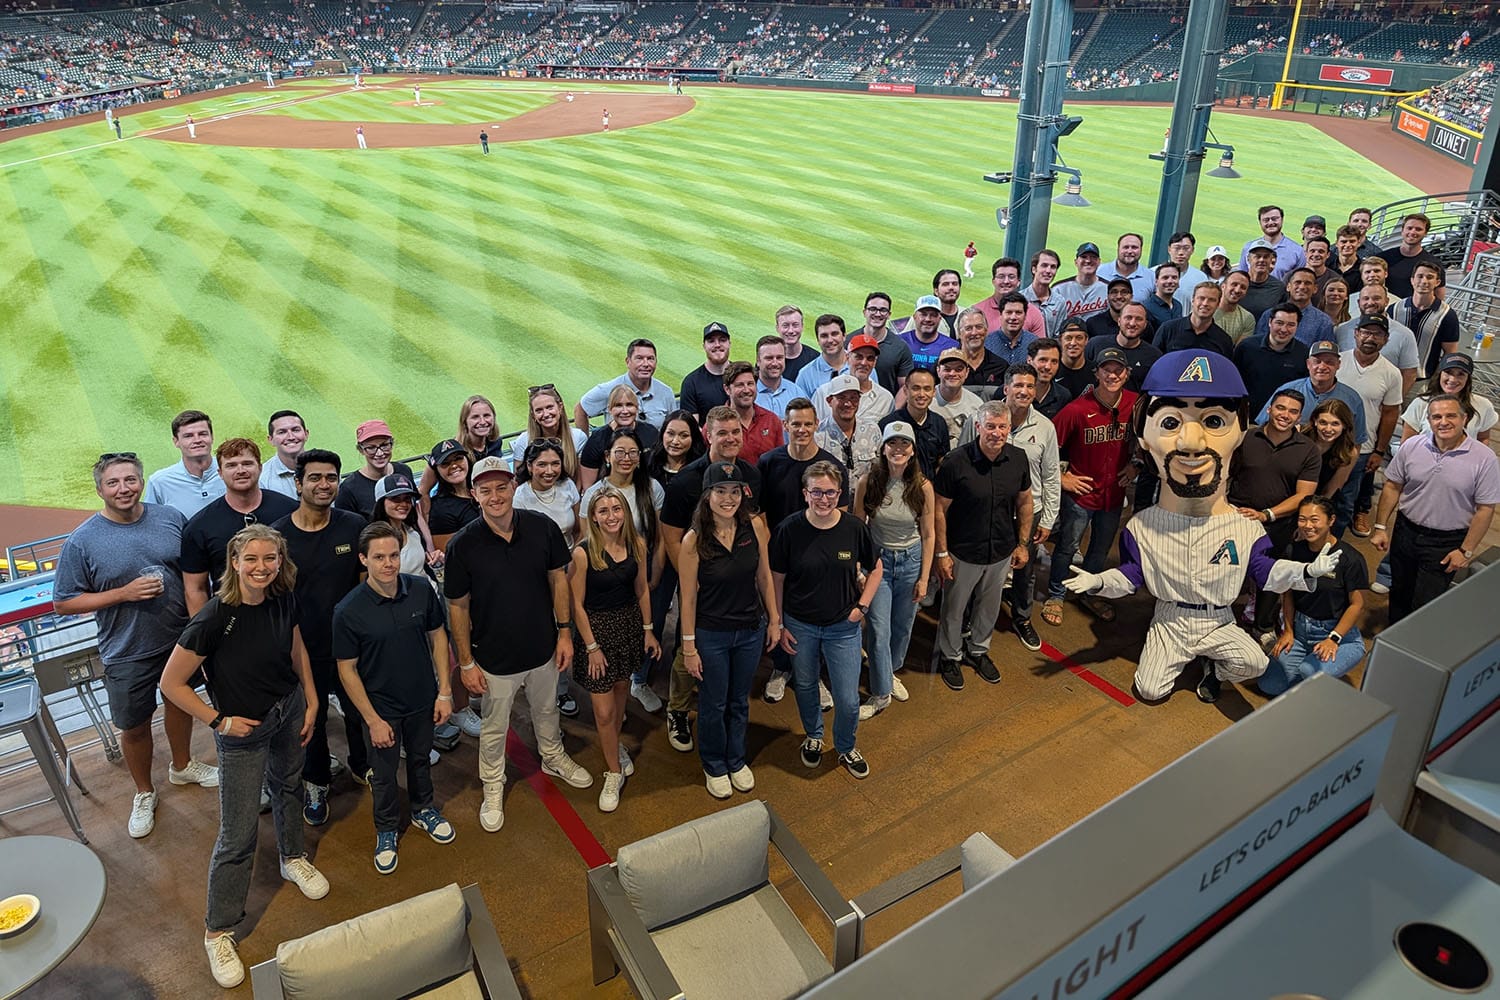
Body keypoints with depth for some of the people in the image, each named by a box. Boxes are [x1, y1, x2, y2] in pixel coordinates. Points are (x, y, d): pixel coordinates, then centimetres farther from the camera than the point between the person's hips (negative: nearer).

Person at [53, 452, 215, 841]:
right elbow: (63, 603, -10)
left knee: (180, 702, 24)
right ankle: (144, 793, 37)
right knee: (134, 727, 12)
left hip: (180, 639, 3)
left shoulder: (171, 518, -7)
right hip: (128, 653, -3)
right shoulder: (82, 541, -14)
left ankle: (182, 765, 49)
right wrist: (124, 593, -22)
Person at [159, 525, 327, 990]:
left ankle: (293, 858, 53)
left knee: (287, 786, 27)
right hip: (242, 731, -5)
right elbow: (171, 683, -20)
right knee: (239, 835, 2)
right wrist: (219, 721, -15)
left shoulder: (283, 600, -12)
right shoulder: (215, 616, -28)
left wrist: (311, 703, 8)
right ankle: (218, 931, 20)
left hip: (290, 711, 5)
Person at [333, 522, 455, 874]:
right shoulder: (349, 611, -22)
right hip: (381, 707, -2)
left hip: (422, 700, 3)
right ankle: (387, 829, 42)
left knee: (421, 758, 24)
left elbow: (438, 636, -2)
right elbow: (347, 669, -14)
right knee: (384, 773, 17)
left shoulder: (421, 589, -15)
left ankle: (424, 809, 50)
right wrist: (373, 720, -13)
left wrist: (444, 691, -3)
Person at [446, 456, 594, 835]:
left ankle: (553, 757, 55)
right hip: (495, 658, -2)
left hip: (543, 649, 2)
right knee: (494, 728, 18)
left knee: (546, 711, 27)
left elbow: (558, 578, -2)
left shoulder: (543, 527, -15)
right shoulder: (463, 544, -20)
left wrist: (564, 632, -1)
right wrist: (466, 663, -8)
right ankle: (492, 787, 43)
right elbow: (458, 606, -11)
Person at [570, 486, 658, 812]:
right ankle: (614, 772, 20)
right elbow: (577, 604, -14)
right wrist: (592, 647, -12)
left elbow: (642, 589, 5)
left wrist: (648, 630, 7)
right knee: (603, 710, -1)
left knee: (621, 688, 23)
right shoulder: (583, 553, -21)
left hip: (629, 623, 5)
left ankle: (615, 744, 49)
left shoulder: (638, 545, -7)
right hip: (596, 628, -4)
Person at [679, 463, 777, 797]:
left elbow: (764, 576, 1)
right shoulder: (694, 540, -19)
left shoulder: (755, 526, -11)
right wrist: (689, 647, -9)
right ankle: (714, 766, 40)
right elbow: (689, 597, -13)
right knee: (713, 705, 15)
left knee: (740, 701, 21)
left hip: (751, 631, 3)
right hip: (711, 635, -3)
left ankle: (737, 761, 45)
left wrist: (774, 620, 5)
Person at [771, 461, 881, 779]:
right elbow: (777, 579, -5)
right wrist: (779, 625, -3)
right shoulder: (789, 529, -16)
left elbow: (875, 569, 4)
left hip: (843, 627, 0)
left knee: (848, 700, 4)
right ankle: (813, 737, 50)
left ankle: (846, 747, 35)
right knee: (805, 687, 21)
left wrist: (862, 607, -4)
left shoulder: (854, 528, -13)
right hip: (800, 626, 0)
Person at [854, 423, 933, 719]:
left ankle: (890, 672, 42)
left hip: (911, 561, 2)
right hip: (878, 560, -1)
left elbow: (928, 534, -3)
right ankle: (881, 693, 13)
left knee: (903, 626, 16)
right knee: (879, 630, -2)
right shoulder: (868, 482, -14)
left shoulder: (923, 486, -11)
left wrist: (924, 578, -2)